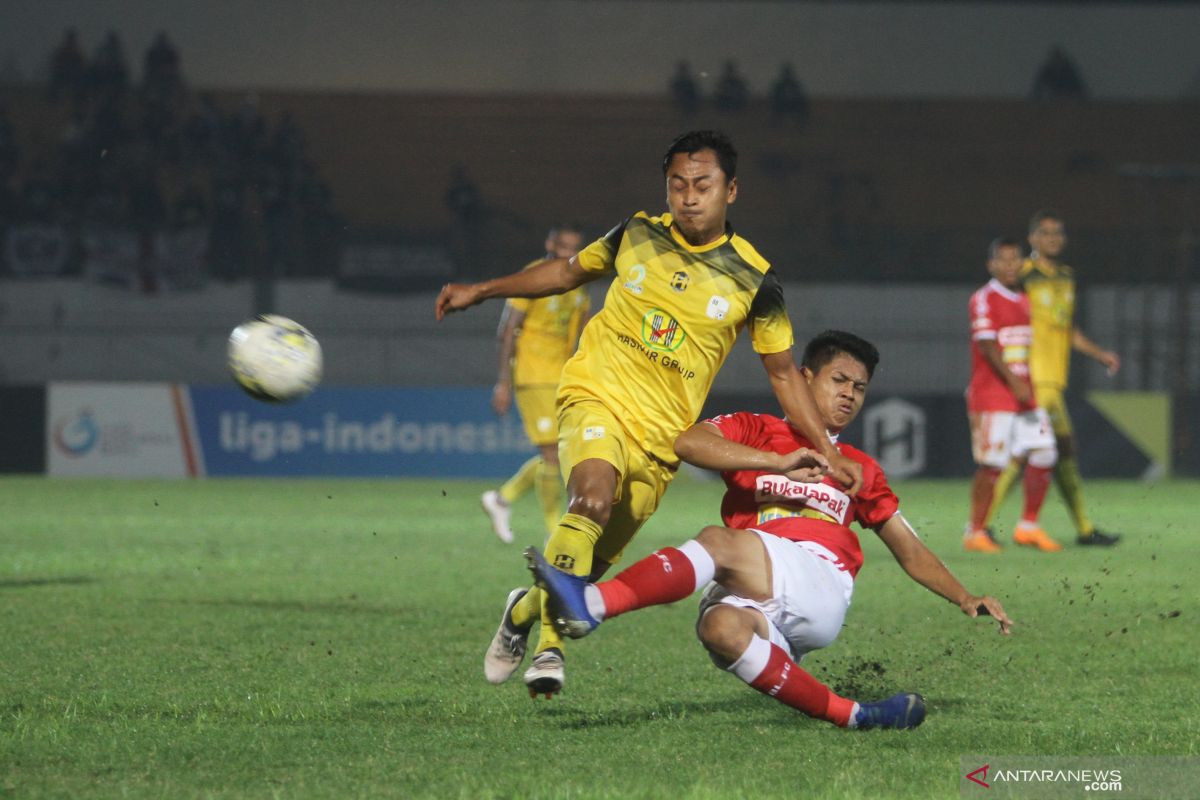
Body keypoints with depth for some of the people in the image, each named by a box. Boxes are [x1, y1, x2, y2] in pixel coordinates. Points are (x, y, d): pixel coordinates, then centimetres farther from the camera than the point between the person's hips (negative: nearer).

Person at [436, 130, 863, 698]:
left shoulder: (753, 279, -1)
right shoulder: (638, 236, 2)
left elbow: (783, 374, 8)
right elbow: (568, 271, 20)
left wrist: (828, 454, 4)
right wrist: (481, 291, 20)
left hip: (662, 435, 1)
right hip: (597, 399, -1)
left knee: (595, 562, 3)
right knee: (593, 498, -31)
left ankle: (525, 611, 34)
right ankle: (550, 643, -25)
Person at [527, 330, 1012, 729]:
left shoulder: (861, 470, 31)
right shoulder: (755, 432, 23)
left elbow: (910, 552, 33)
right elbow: (687, 442, 3)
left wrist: (965, 599, 16)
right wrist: (778, 463, -4)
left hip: (821, 587, 0)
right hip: (755, 601, 0)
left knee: (718, 542, -30)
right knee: (722, 629, -38)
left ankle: (590, 604, -41)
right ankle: (847, 715, -35)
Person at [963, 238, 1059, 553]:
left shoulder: (1025, 301, 17)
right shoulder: (984, 300, -7)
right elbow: (988, 346, -16)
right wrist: (1014, 382, -23)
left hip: (1025, 393, 7)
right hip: (991, 394, -7)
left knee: (1043, 456, 0)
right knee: (991, 465, -8)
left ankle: (1028, 527, 13)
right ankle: (975, 532, 1)